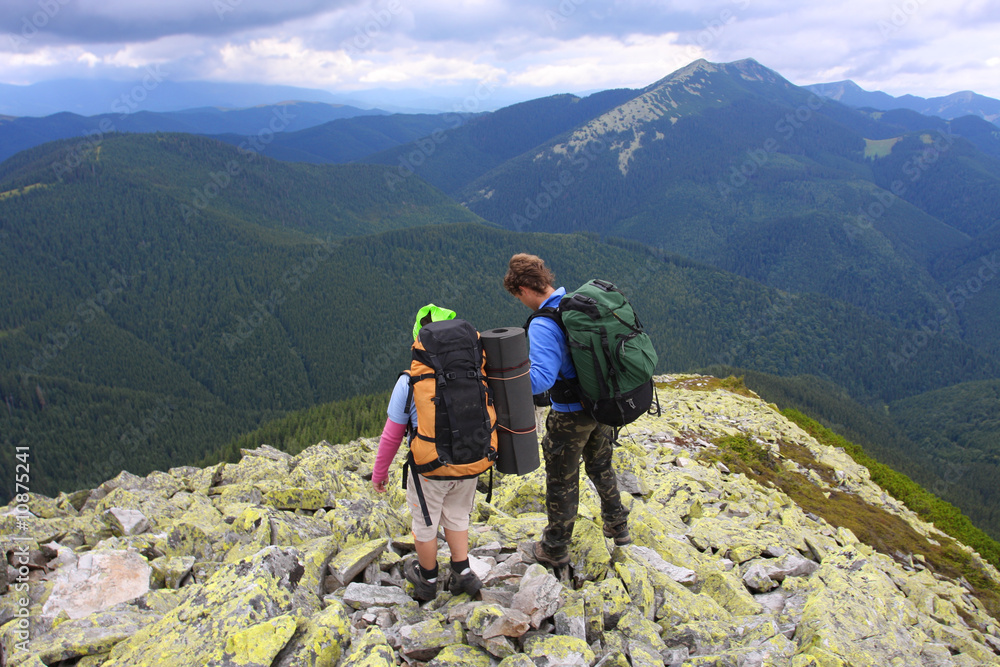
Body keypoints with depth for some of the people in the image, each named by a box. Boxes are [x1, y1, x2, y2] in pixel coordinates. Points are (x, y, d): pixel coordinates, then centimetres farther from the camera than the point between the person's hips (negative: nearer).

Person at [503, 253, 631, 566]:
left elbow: (540, 379, -35)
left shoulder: (543, 325, -25)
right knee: (600, 467, 28)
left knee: (562, 482, 11)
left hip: (570, 416, -7)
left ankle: (555, 548, 28)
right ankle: (617, 526, 45)